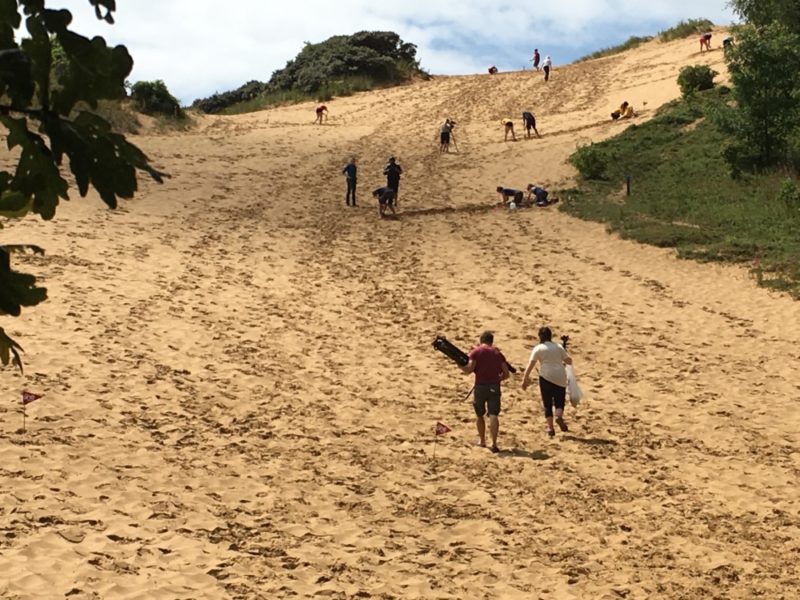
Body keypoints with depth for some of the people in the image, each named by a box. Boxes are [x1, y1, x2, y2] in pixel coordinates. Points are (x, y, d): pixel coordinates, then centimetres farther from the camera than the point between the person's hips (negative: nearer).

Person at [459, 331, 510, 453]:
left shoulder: (475, 352, 0)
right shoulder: (498, 353, 8)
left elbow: (469, 369, -12)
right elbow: (506, 374, 6)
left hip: (480, 386, -1)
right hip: (494, 387, 1)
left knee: (479, 415, 17)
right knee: (493, 415, -6)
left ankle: (482, 440, 30)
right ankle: (494, 443, -18)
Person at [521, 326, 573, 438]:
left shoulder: (538, 348, 1)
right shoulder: (558, 347, 9)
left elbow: (530, 365, -7)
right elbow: (569, 361, 7)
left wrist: (525, 379, -4)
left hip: (546, 377, -2)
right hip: (560, 378, 2)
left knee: (547, 403, 8)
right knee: (560, 401, 12)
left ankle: (550, 427, 2)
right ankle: (559, 416, -18)